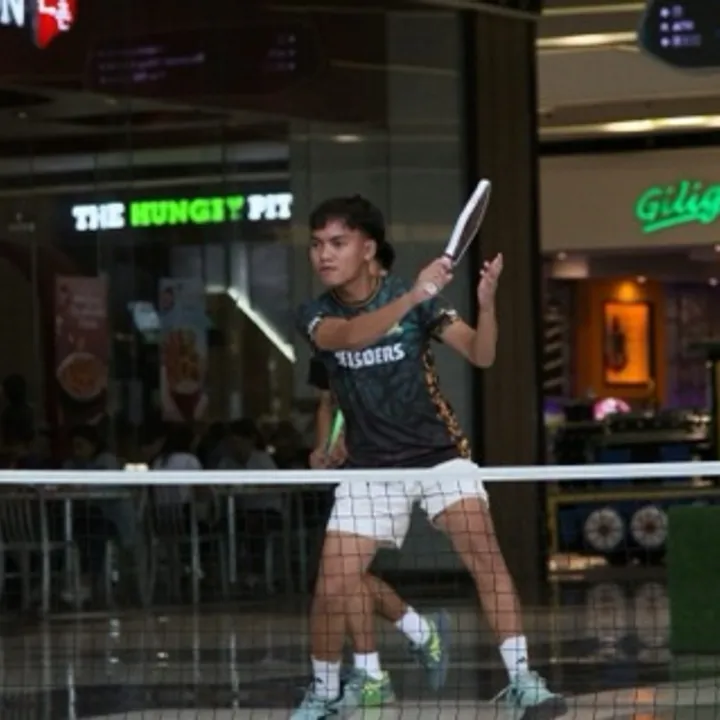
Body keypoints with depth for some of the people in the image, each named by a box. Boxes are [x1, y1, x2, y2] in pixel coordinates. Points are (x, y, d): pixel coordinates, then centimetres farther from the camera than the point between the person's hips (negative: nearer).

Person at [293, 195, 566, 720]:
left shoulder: (416, 298, -7)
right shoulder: (315, 316, -4)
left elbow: (481, 355, -12)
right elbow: (349, 336, -27)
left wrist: (486, 303, -33)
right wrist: (413, 297, -42)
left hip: (441, 454, -2)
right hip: (371, 467, 2)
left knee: (485, 553, -23)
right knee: (333, 588, -6)